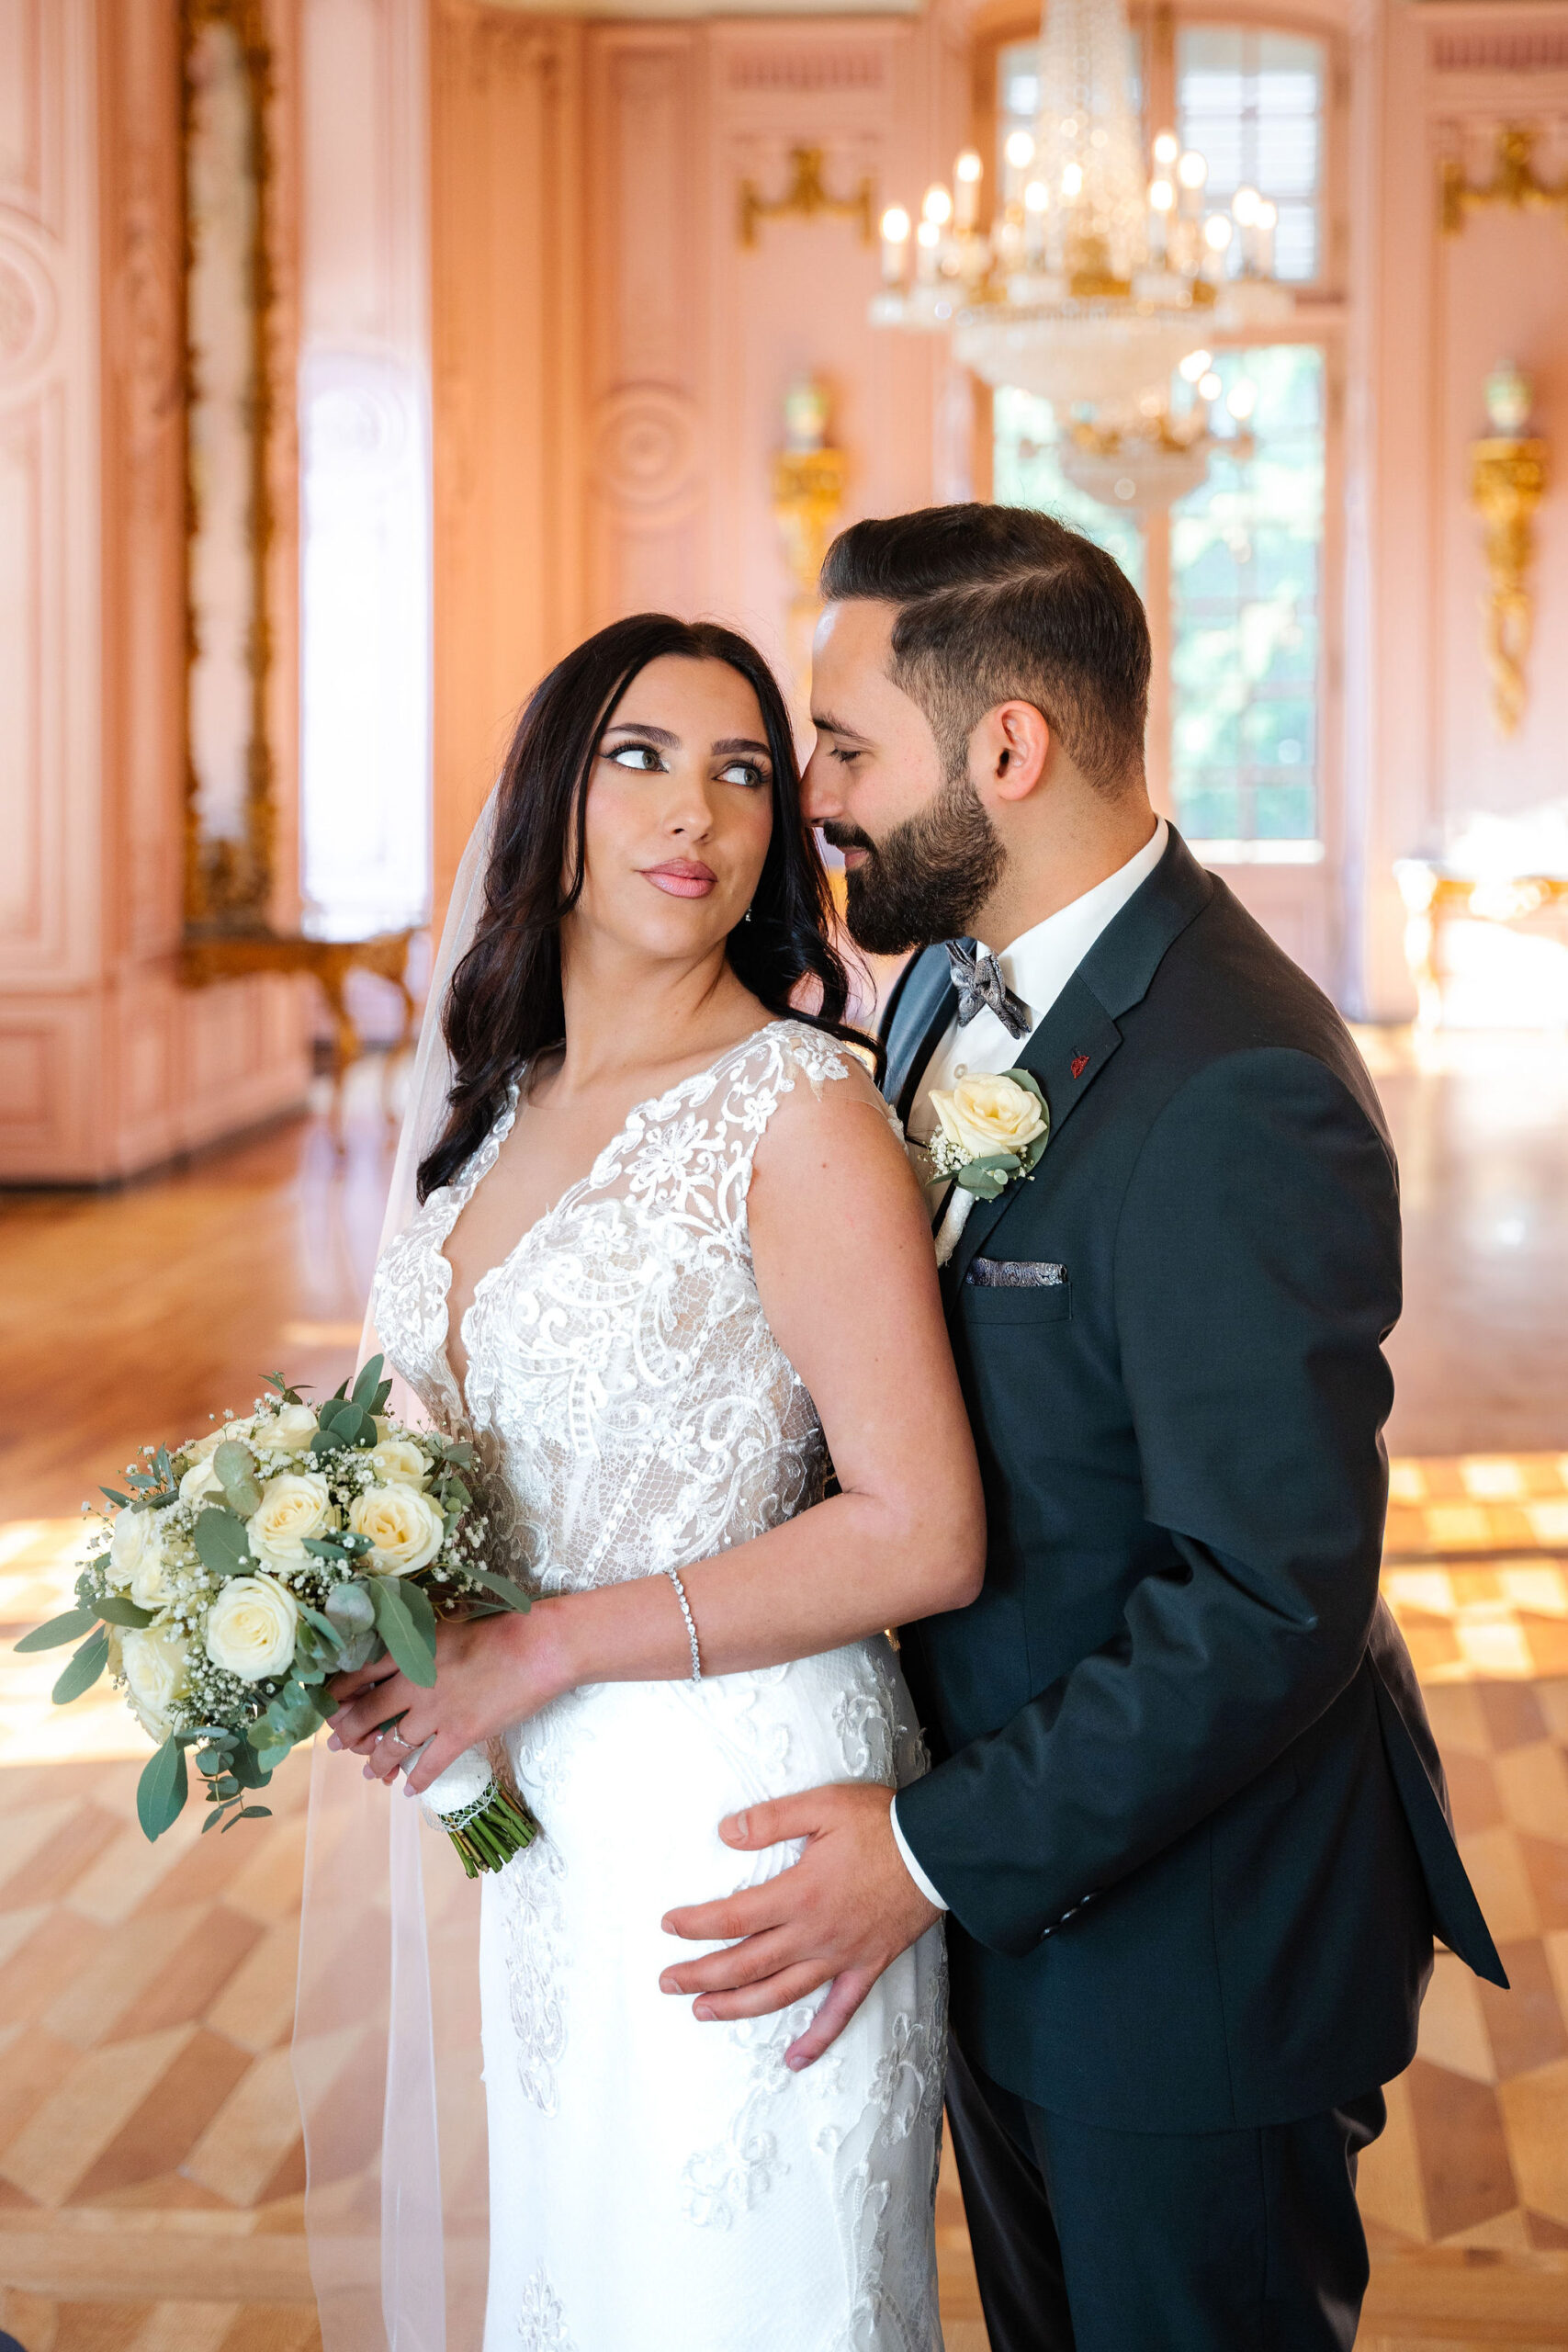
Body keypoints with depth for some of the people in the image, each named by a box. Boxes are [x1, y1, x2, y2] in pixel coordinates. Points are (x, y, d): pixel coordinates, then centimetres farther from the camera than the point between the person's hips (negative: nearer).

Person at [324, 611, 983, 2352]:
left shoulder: (800, 1111, -16)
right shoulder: (512, 1101, 7)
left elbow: (921, 1537, -20)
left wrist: (539, 1650, -19)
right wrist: (393, 1646, 1)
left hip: (736, 1811, -7)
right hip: (547, 1817, 7)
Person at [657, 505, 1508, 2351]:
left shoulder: (1235, 1094, -27)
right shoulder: (952, 988, 2)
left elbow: (1274, 1604, -28)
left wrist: (938, 1853, -22)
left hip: (1179, 1944, -8)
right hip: (1005, 1889, 8)